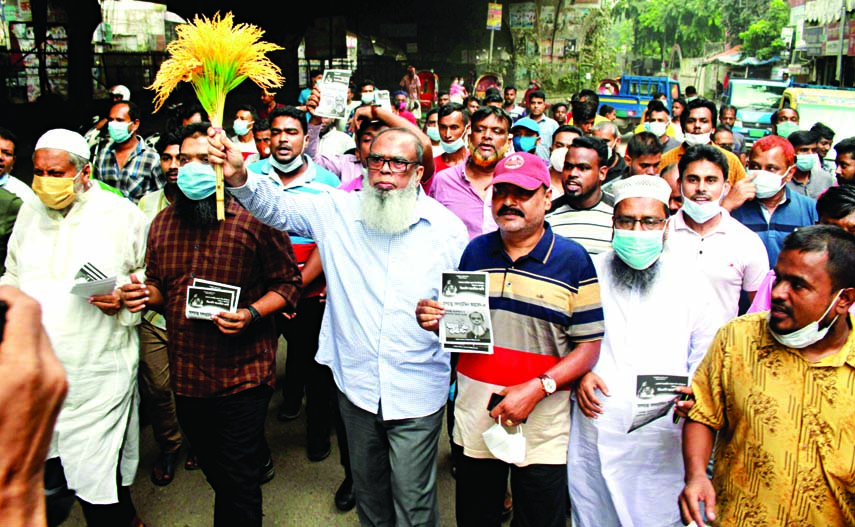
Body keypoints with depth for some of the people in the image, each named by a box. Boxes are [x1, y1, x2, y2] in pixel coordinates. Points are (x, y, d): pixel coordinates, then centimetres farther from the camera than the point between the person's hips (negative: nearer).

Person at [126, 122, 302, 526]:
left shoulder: (255, 217, -12)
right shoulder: (162, 223, 7)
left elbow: (287, 284, -7)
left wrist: (250, 315, -23)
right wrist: (145, 295, -4)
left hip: (243, 375, -6)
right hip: (186, 375, 6)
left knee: (237, 483, 2)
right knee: (214, 469, 24)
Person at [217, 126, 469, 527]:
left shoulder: (447, 227, -5)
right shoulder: (340, 211, -2)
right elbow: (277, 207, -7)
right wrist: (238, 177, -26)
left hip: (417, 390, -2)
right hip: (356, 382, 3)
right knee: (367, 486, 25)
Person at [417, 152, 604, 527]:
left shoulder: (573, 261, -7)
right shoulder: (475, 251, 4)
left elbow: (589, 347, -9)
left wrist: (536, 389, -20)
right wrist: (436, 321, -10)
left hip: (542, 427, -3)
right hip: (474, 418, 3)